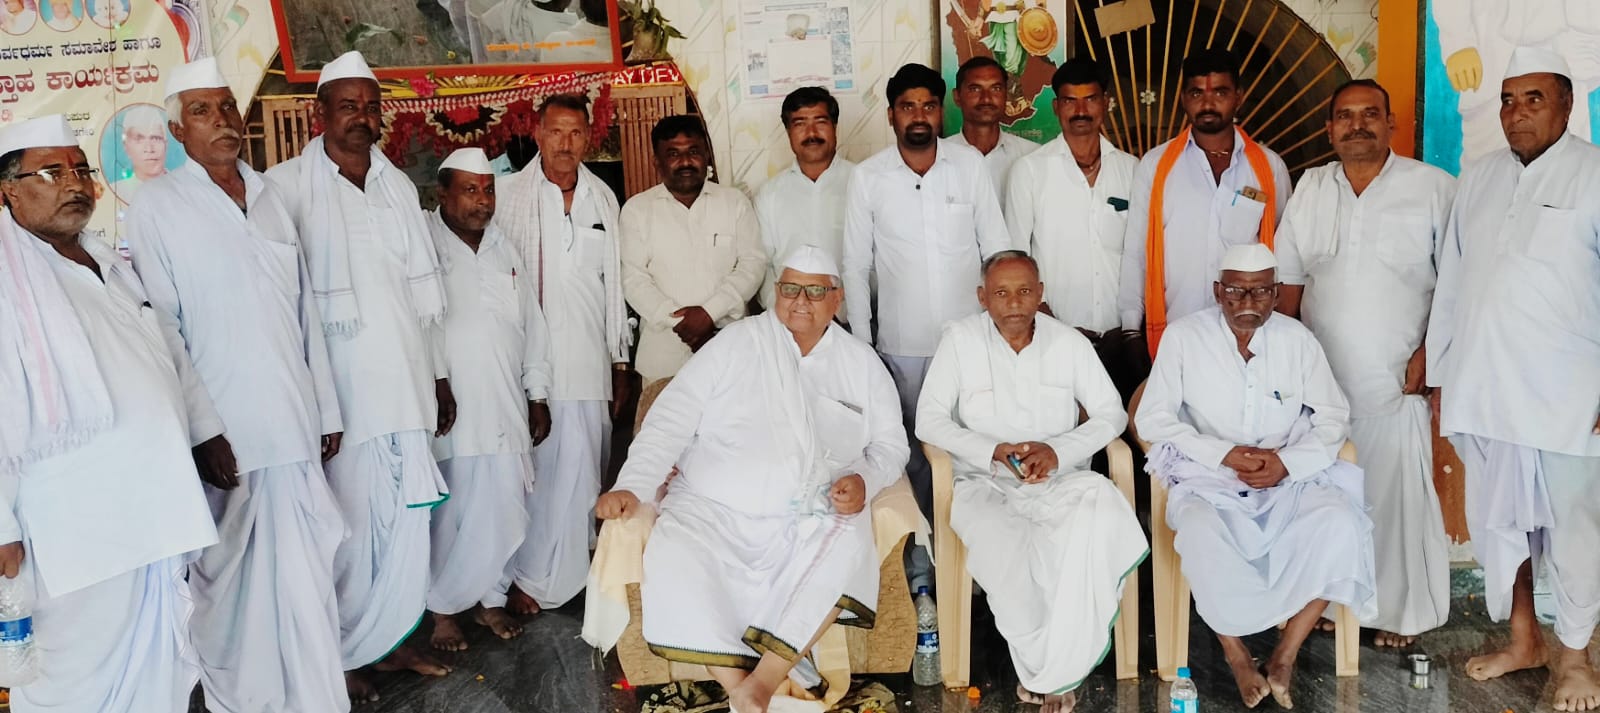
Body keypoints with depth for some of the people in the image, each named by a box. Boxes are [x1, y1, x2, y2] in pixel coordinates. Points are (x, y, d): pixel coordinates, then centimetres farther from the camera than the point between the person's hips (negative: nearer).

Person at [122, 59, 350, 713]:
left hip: (292, 425, 4)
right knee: (230, 577, 5)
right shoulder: (157, 206, -1)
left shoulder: (269, 197, 13)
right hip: (222, 432, -4)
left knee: (302, 575, 6)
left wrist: (327, 409, 12)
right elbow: (161, 329, -5)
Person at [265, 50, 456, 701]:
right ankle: (342, 654, 18)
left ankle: (391, 637, 26)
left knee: (407, 517, 9)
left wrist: (439, 374, 17)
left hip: (406, 381, 5)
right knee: (351, 524, 0)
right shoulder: (287, 185, -6)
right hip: (340, 384, -5)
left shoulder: (397, 184, 12)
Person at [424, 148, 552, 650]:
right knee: (448, 514, 1)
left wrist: (538, 395, 14)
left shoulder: (506, 250, 15)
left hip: (507, 410, 5)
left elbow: (532, 325, 17)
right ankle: (442, 607, 20)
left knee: (504, 512, 7)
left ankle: (490, 598, 26)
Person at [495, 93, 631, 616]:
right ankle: (535, 577, 10)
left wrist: (620, 361, 15)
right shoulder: (509, 195, -1)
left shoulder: (602, 198, 11)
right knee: (544, 469, -4)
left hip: (590, 361, 4)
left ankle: (571, 568, 20)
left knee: (583, 470, 5)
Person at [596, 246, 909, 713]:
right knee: (672, 565, -29)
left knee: (844, 548, -31)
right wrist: (632, 486, -14)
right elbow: (672, 419, -2)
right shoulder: (737, 343, 3)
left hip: (812, 517, 1)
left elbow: (890, 442, 15)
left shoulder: (861, 363, 12)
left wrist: (866, 480, -7)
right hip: (714, 509, -1)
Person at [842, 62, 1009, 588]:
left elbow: (997, 249, 5)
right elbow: (855, 269, 3)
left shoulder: (970, 165, 0)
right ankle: (920, 570, 17)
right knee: (913, 457, 5)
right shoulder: (868, 178, -2)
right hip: (902, 346, -1)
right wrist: (861, 346, 1)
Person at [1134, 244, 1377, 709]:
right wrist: (1224, 455, -16)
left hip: (1290, 480, 3)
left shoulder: (1297, 339, 4)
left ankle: (1285, 654, -14)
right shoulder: (1184, 337, -3)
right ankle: (1237, 655, -13)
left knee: (1340, 521, -27)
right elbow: (1152, 418, -5)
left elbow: (1333, 418, 6)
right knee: (1199, 532, -34)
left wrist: (1288, 462, -13)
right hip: (1208, 481, -2)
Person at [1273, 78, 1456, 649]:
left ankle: (1403, 613, 17)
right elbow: (1288, 279, 10)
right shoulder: (1310, 189, 8)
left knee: (1399, 494, 2)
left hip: (1396, 381, -3)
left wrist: (1431, 351, -10)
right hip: (1318, 381, 3)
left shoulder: (1434, 188, -2)